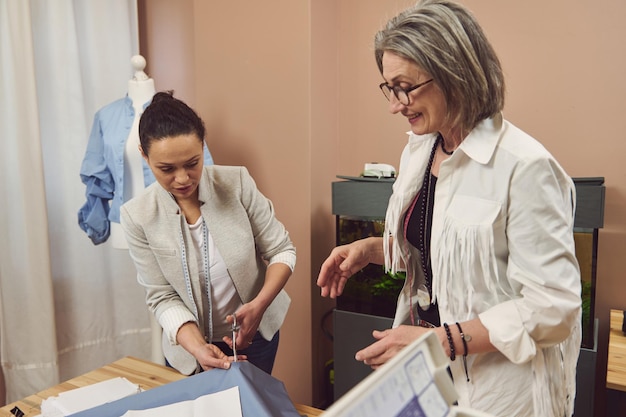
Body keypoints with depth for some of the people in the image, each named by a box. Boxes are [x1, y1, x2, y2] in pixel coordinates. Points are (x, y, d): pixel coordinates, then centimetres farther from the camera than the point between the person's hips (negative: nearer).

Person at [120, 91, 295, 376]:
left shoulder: (237, 183, -17)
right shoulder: (137, 216, -15)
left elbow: (281, 251, -10)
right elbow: (162, 297, -11)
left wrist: (259, 305, -25)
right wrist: (197, 347, -26)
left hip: (254, 334, 0)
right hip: (190, 345, 0)